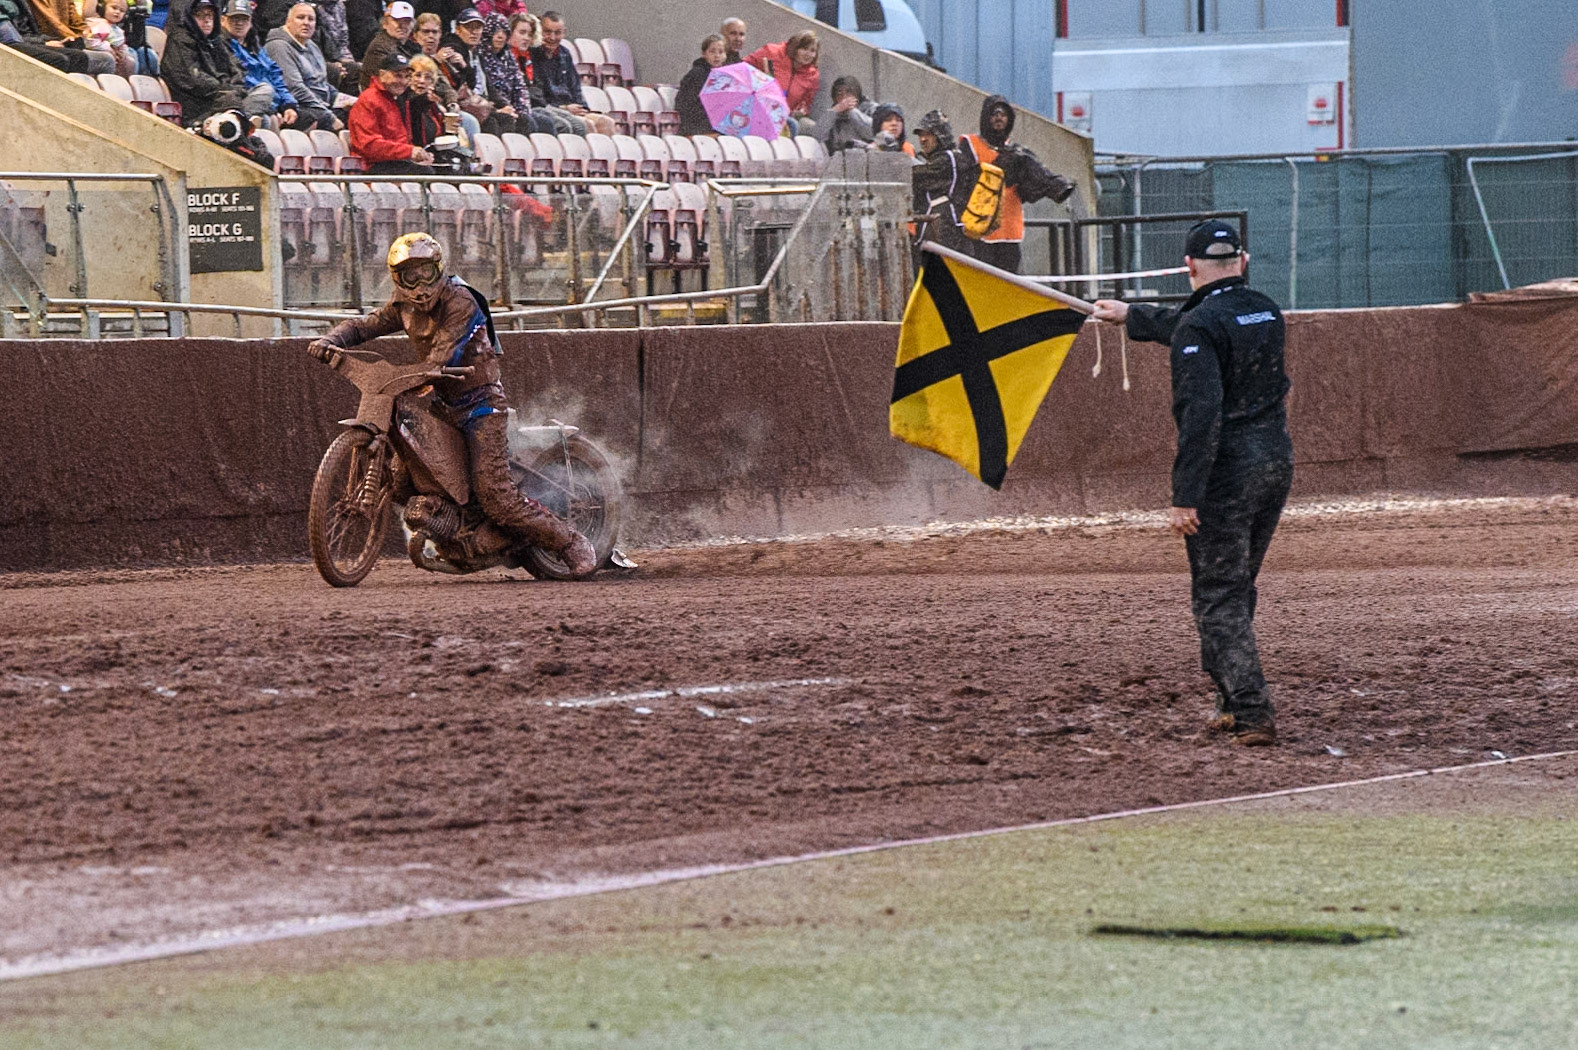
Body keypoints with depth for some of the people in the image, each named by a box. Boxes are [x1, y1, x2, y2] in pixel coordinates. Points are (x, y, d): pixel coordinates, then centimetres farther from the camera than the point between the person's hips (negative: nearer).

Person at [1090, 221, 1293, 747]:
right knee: (1238, 588, 20)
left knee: (1218, 596, -4)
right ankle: (1235, 702, 26)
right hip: (1276, 461, 8)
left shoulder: (1200, 325, -14)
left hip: (1227, 468, -8)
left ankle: (1253, 712, -14)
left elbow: (1200, 412, -23)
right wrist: (1131, 316, 46)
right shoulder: (1267, 311, 11)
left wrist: (1185, 497, -23)